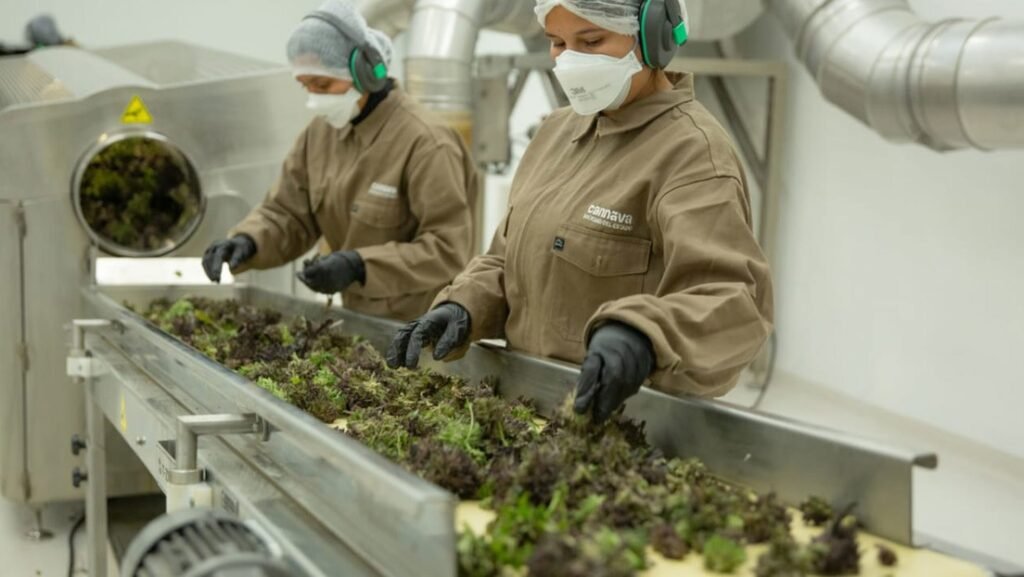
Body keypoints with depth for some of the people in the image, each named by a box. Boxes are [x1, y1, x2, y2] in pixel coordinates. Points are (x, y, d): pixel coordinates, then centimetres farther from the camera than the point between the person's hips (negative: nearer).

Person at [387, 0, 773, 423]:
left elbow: (732, 297, -28)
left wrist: (643, 335, -46)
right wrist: (464, 306, -5)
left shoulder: (691, 152, -16)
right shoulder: (558, 130, 7)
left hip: (630, 422, -6)